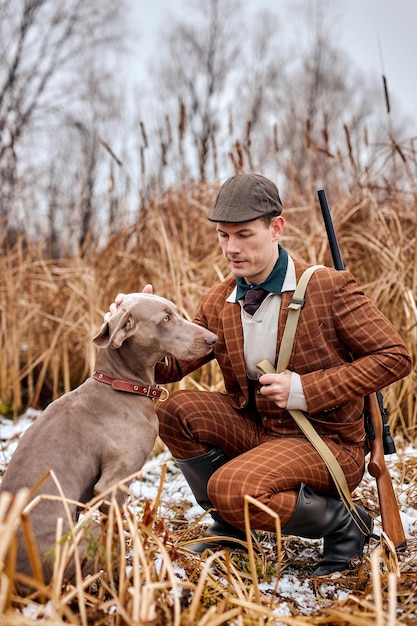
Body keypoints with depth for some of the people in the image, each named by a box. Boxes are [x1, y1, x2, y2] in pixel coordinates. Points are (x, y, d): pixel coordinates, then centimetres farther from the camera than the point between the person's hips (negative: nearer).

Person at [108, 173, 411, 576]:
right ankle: (230, 526, 6)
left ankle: (343, 524, -2)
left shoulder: (329, 288, -13)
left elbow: (395, 357, -13)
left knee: (232, 489, -29)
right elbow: (170, 365, 3)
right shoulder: (217, 303, 3)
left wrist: (305, 390, -19)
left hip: (328, 440, -6)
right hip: (255, 428, 6)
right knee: (177, 410, -14)